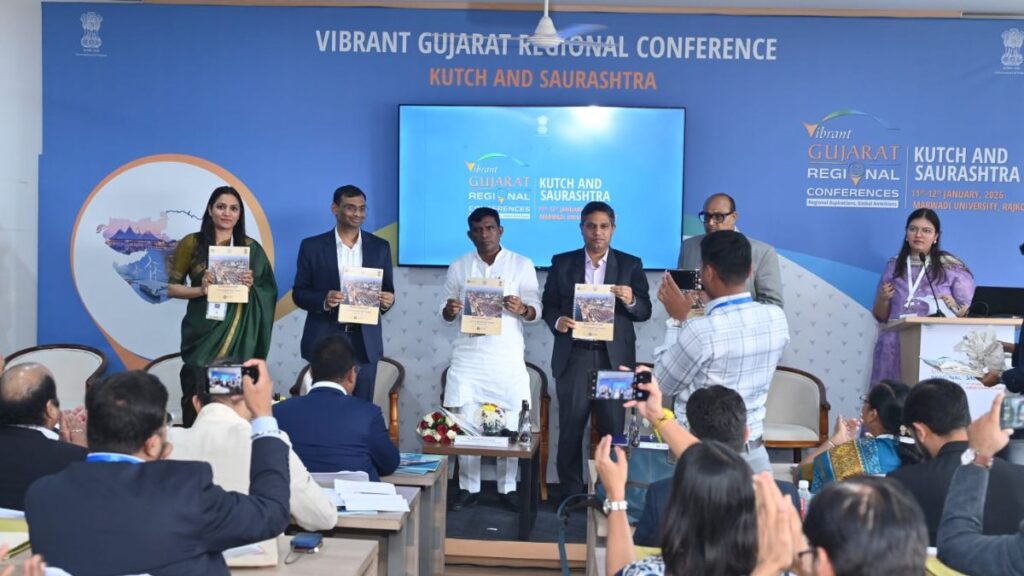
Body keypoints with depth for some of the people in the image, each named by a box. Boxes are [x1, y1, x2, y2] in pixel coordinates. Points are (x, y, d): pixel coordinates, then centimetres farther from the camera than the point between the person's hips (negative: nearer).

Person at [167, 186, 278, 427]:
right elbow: (172, 288, 3)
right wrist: (201, 289, -14)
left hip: (239, 335, 1)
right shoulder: (191, 243, 2)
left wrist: (250, 286, -12)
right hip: (202, 333, -1)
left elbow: (268, 292, 9)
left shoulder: (251, 248, 6)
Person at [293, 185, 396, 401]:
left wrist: (387, 300, -12)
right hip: (324, 341, -1)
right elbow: (299, 293, 2)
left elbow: (388, 290, 12)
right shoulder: (312, 246, 2)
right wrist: (323, 300, -18)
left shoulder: (380, 247, 8)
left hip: (365, 342, 2)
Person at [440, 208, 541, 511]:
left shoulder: (522, 265, 2)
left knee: (508, 426, 1)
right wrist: (449, 310, -14)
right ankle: (468, 488, 11)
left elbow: (536, 310, 0)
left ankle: (507, 488, 11)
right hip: (468, 357, 2)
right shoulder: (458, 267, 8)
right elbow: (447, 314, 9)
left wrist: (522, 309, -22)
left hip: (507, 358, -1)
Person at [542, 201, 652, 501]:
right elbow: (548, 304, 8)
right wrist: (557, 321, -13)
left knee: (614, 429, 2)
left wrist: (631, 301, -18)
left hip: (615, 358, 0)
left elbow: (645, 311, 4)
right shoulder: (562, 262, 8)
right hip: (573, 357, 1)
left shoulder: (631, 264, 6)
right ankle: (571, 494, 14)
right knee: (570, 429, 4)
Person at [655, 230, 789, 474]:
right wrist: (706, 307, 12)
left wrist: (677, 320, -1)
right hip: (754, 450, 5)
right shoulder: (776, 317, -5)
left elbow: (665, 382, -7)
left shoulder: (700, 330, -24)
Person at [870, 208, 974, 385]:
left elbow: (970, 313, 2)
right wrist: (883, 299, -5)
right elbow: (881, 316, 14)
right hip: (895, 350, 2)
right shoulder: (894, 266, 10)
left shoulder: (951, 267, 3)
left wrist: (955, 308, -17)